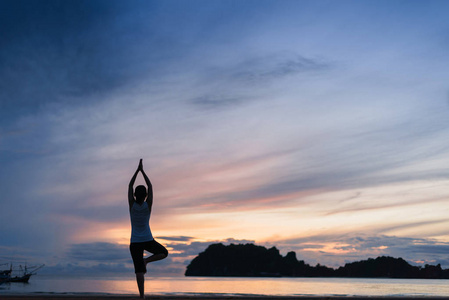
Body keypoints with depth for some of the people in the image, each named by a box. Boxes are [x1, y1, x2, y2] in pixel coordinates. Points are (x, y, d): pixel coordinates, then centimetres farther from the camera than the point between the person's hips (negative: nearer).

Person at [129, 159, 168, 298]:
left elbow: (130, 185, 0)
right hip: (148, 241, -1)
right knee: (164, 253, 23)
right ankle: (146, 260, -2)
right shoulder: (148, 205, -9)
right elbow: (150, 186, 0)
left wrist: (137, 170, 3)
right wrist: (142, 171, 4)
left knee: (139, 270, -1)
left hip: (135, 243, 1)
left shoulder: (132, 204, -9)